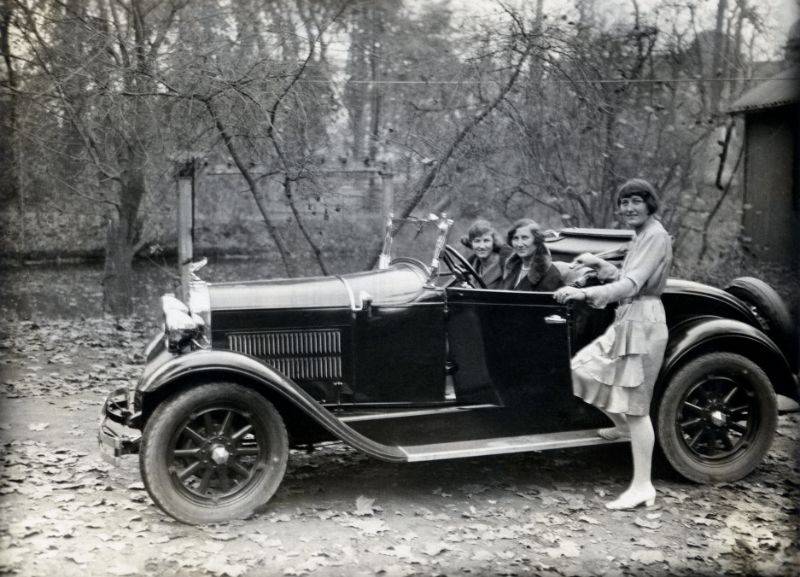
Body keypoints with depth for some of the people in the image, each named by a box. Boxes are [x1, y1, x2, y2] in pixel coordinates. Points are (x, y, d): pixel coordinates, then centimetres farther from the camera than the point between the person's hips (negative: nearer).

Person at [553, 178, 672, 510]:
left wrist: (584, 293, -38)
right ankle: (623, 427, 31)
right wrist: (599, 264, 9)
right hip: (626, 321, 10)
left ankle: (642, 487, 0)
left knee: (635, 406, -7)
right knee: (583, 371, 14)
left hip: (642, 323, -10)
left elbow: (631, 285, -28)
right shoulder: (641, 236, 16)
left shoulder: (655, 236, -15)